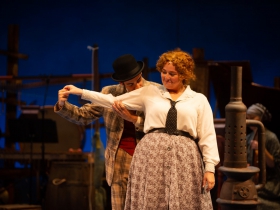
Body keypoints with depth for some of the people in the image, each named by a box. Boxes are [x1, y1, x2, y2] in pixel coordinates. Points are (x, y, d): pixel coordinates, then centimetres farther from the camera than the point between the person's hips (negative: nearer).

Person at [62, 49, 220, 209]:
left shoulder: (199, 100, 10)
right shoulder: (149, 92, 13)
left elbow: (207, 136, 6)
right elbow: (114, 101, 14)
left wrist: (210, 168, -3)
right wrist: (81, 92, 10)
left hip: (184, 158, -1)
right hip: (151, 155, 1)